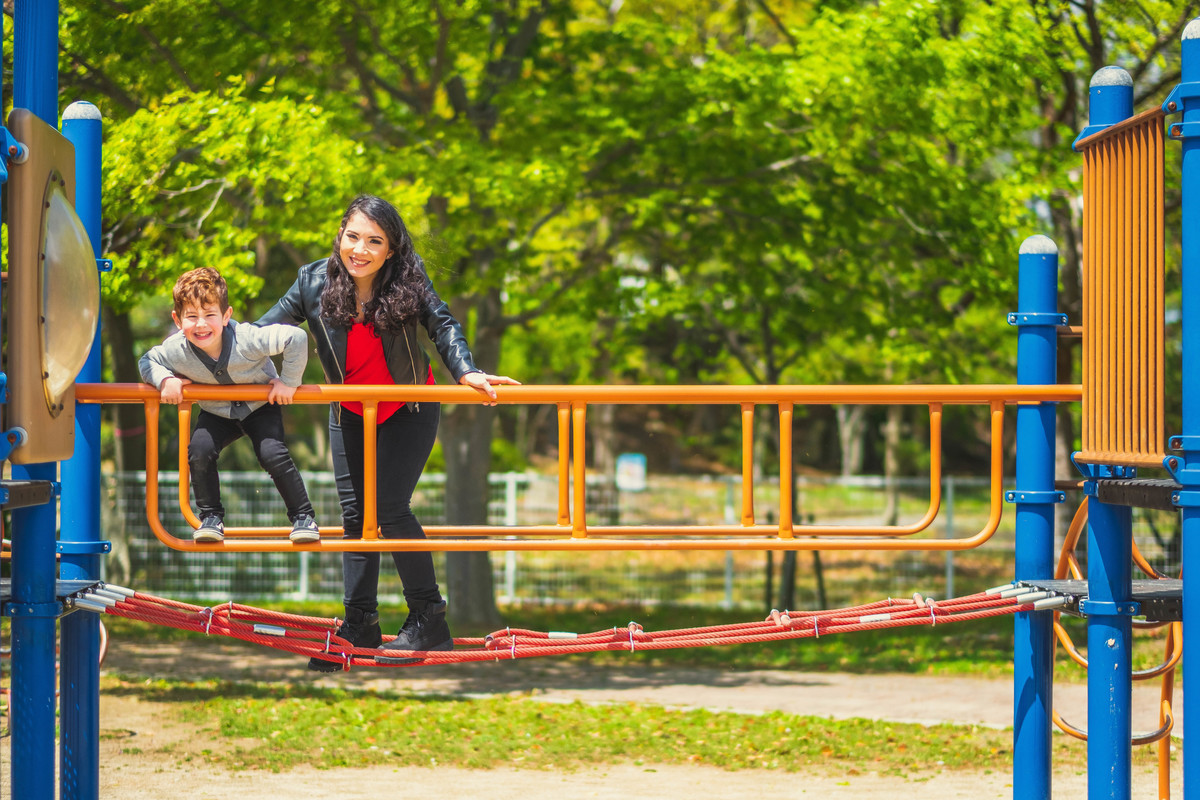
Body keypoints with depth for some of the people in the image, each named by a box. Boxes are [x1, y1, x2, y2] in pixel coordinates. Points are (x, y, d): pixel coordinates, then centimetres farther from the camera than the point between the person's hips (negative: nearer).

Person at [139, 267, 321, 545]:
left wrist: (289, 381, -24)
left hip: (260, 407, -3)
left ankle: (303, 516, -3)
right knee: (199, 452, -20)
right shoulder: (176, 350, -26)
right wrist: (165, 380, -26)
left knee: (273, 455, -22)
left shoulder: (246, 340, -36)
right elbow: (147, 361, -5)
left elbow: (296, 338, -33)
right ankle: (211, 517, 1)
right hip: (217, 414, 3)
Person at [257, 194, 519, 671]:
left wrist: (466, 372, -25)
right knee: (355, 513, 4)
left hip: (409, 411, -3)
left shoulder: (409, 281, -20)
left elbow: (442, 326, -9)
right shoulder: (314, 283, -15)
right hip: (350, 414, 3)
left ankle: (428, 619, -4)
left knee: (390, 507, -15)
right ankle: (359, 626, 13)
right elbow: (262, 332, -9)